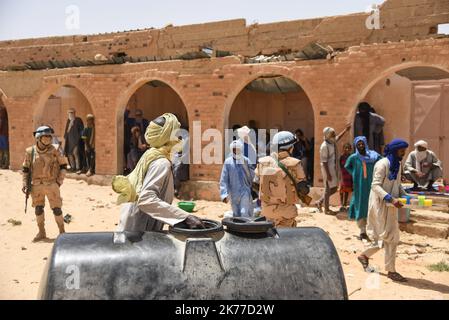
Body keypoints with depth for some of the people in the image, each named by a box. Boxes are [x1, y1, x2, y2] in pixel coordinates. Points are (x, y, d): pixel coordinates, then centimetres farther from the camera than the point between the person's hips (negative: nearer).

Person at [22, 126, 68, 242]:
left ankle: (62, 232, 13)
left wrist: (59, 180, -2)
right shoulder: (30, 152, 0)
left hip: (52, 185, -2)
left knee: (57, 209, 0)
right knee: (38, 209, 10)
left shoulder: (54, 151, -5)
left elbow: (63, 165, 3)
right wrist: (25, 184, 3)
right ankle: (41, 232, 24)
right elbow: (25, 169, 8)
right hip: (36, 185, 2)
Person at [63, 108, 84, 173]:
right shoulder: (68, 120, 14)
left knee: (75, 153, -10)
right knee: (69, 153, 9)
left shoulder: (78, 120, -6)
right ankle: (73, 167, 20)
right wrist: (65, 136, 12)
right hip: (69, 140, 7)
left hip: (76, 139, -7)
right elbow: (67, 129, 20)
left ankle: (78, 168, -4)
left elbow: (82, 129, -7)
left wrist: (79, 137, -12)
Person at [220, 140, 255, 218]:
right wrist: (224, 194, -11)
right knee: (236, 215, 12)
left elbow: (253, 177, 4)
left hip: (245, 192, -1)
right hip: (233, 193, 1)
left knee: (245, 213, -11)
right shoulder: (228, 162, -3)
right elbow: (224, 179, -3)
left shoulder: (246, 161, -2)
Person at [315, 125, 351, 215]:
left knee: (334, 188, 14)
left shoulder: (333, 142, 5)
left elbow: (338, 137, 32)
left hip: (334, 169, 9)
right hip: (328, 169, -9)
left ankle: (320, 202, 26)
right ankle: (327, 209, 14)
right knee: (328, 189, 1)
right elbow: (324, 161, -21)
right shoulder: (324, 146, -20)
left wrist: (345, 130, 30)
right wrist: (328, 174, -22)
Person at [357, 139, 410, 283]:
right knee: (391, 237, -4)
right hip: (381, 205, -9)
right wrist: (391, 199, -29)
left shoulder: (397, 165, 11)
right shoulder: (382, 164, -16)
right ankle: (391, 270, 6)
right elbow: (375, 186, -21)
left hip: (391, 206, 9)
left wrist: (405, 196, 2)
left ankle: (364, 255, 29)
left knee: (385, 237, 13)